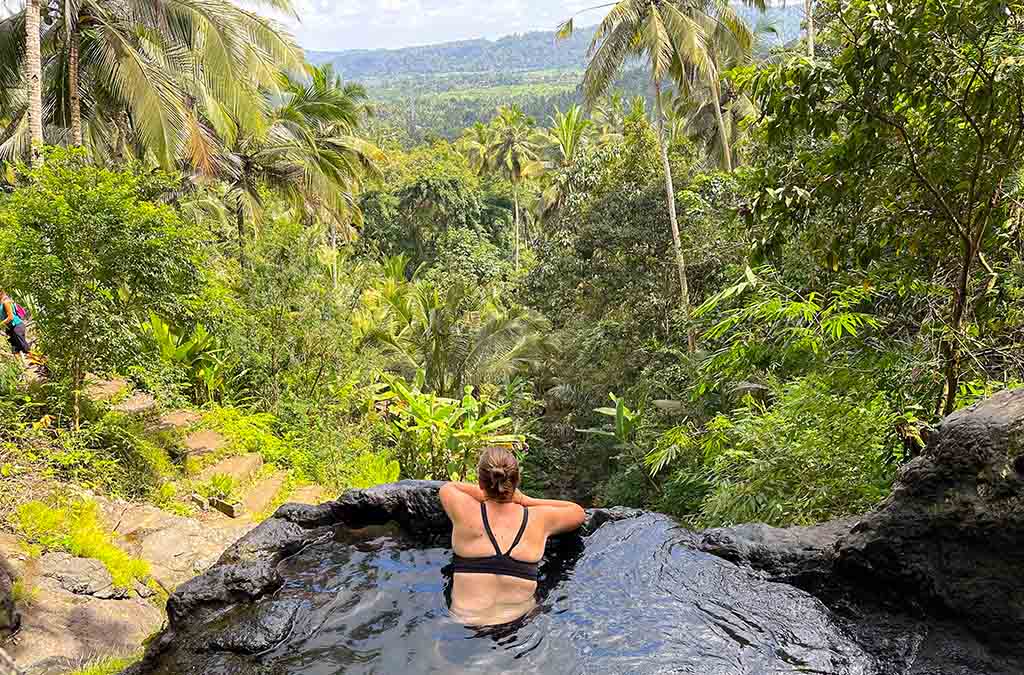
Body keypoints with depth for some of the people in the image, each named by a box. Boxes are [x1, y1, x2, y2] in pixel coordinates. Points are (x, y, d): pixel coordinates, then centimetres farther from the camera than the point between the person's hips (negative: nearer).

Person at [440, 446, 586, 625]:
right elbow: (579, 512, 15)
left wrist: (485, 494, 8)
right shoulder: (538, 519, -6)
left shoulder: (466, 513, -9)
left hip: (465, 621, -1)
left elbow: (447, 487, 15)